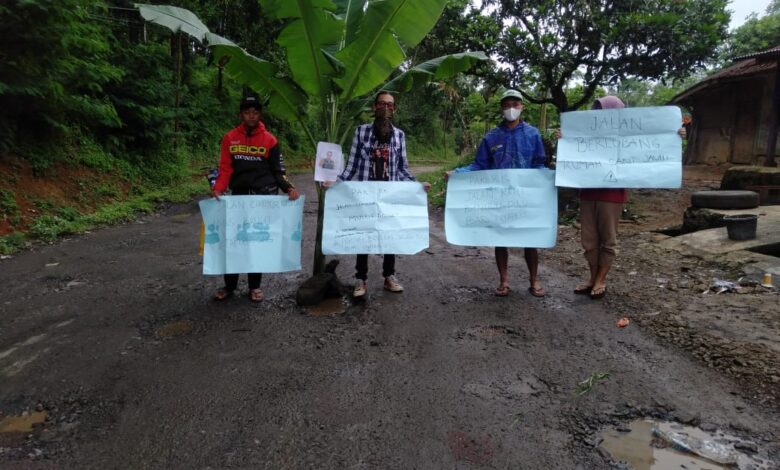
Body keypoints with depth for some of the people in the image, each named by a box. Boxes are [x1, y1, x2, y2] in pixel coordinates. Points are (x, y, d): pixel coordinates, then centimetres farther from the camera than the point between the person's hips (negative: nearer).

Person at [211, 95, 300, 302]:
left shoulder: (270, 140, 3)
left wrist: (288, 188, -15)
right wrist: (218, 188, -14)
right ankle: (229, 285, 15)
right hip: (238, 196, 1)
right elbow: (225, 168, 3)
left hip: (264, 196, -1)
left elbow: (277, 171, 3)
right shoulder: (230, 138, 5)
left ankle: (255, 286, 16)